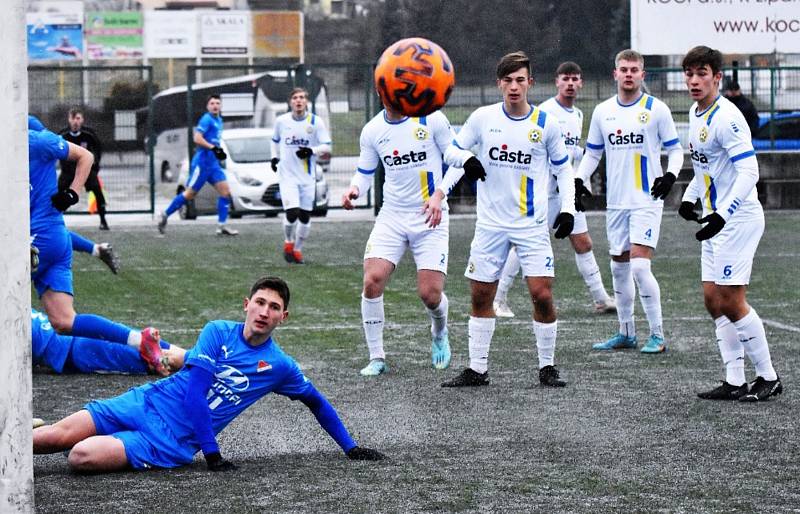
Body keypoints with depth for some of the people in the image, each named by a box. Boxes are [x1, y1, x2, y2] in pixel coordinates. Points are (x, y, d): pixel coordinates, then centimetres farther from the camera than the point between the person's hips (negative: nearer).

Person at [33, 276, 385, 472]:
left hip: (172, 442, -1)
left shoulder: (280, 367, 0)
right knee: (57, 436, -14)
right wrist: (212, 454, -15)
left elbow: (317, 403, 18)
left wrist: (350, 448, 15)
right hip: (147, 402, 1)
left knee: (82, 457, -22)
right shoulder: (218, 332, -3)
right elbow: (194, 393, -10)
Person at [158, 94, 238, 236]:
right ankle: (165, 215, 12)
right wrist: (213, 148, -25)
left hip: (213, 164, 8)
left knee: (225, 191, -3)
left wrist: (219, 151, 14)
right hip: (202, 163, -8)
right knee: (190, 194, -2)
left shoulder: (218, 120, 16)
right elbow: (197, 139, -21)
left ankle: (222, 226, -4)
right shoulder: (207, 119, -12)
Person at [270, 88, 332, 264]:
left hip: (308, 176, 1)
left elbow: (327, 148, -3)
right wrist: (274, 156, 8)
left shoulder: (316, 122, -2)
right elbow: (275, 140, 22)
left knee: (305, 216, 5)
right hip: (287, 175, -1)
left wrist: (312, 151, -20)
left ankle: (297, 249, 23)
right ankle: (288, 242, 10)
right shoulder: (281, 121, 2)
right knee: (292, 212, -17)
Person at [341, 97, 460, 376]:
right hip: (392, 217, 3)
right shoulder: (372, 130, 2)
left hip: (430, 217, -3)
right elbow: (365, 172, 12)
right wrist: (354, 189, -10)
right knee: (372, 281, -16)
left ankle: (440, 334, 29)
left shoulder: (431, 119, -8)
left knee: (430, 294, -9)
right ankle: (377, 358, -1)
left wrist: (439, 194, -14)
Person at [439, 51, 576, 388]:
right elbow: (451, 150, 6)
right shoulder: (483, 118, -2)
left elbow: (562, 168, 9)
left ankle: (547, 367, 5)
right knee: (480, 296, 5)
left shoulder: (545, 123, -2)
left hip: (533, 225, -2)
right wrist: (466, 159, -18)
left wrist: (568, 209, -2)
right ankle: (477, 369, 15)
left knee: (542, 295, -10)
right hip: (491, 224, 2)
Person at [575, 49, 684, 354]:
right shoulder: (602, 112, 8)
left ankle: (657, 335, -8)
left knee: (639, 266, -16)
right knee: (619, 268, 10)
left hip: (646, 200, -5)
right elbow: (592, 153, 16)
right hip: (616, 202, 5)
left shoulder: (656, 109, -4)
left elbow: (675, 148, 1)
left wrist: (671, 174, -16)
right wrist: (579, 181, 2)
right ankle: (626, 334, 21)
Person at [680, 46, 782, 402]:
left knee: (731, 302, -9)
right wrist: (689, 197, 13)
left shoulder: (726, 117, -18)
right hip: (716, 219, 10)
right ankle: (735, 382, 10)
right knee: (713, 300, 7)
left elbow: (749, 172, -24)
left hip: (738, 219, -10)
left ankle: (769, 378, 2)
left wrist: (722, 215, -31)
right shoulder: (696, 114, 11)